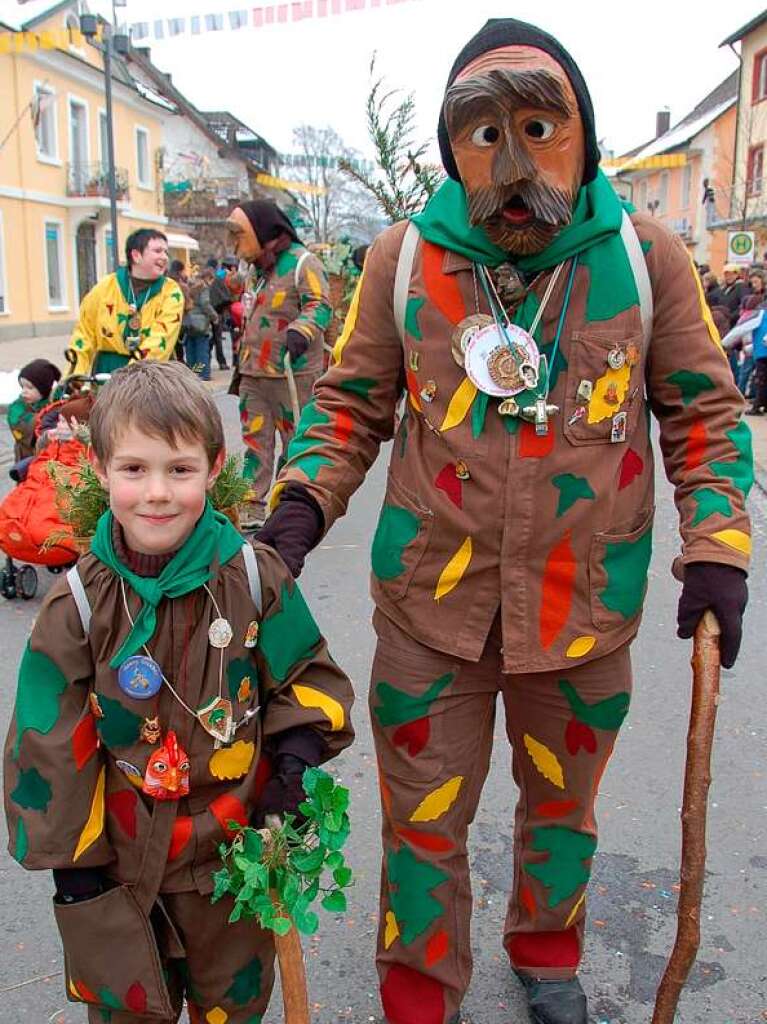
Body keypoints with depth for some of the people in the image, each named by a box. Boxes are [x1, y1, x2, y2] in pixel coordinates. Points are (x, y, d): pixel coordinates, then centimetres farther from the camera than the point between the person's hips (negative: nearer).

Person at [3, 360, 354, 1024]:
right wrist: (69, 858, -3)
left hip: (234, 845, 1)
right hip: (117, 858, 0)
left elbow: (308, 674, 0)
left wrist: (296, 752, -17)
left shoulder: (255, 577, -13)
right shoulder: (78, 604, -14)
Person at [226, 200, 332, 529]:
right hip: (254, 375, 8)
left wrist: (300, 330, -37)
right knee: (255, 440, 8)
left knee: (297, 441, -1)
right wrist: (241, 367, 28)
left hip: (292, 375, -8)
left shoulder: (302, 263, -7)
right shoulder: (258, 269, 20)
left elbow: (319, 306, -17)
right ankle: (253, 506, 14)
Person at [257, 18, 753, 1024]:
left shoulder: (646, 256, -6)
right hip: (432, 605, 0)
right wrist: (301, 502, -10)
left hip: (586, 604, 1)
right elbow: (352, 400, 4)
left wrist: (716, 547, -7)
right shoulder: (402, 258, -6)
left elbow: (705, 409, 2)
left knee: (562, 803, 24)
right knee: (424, 824, 12)